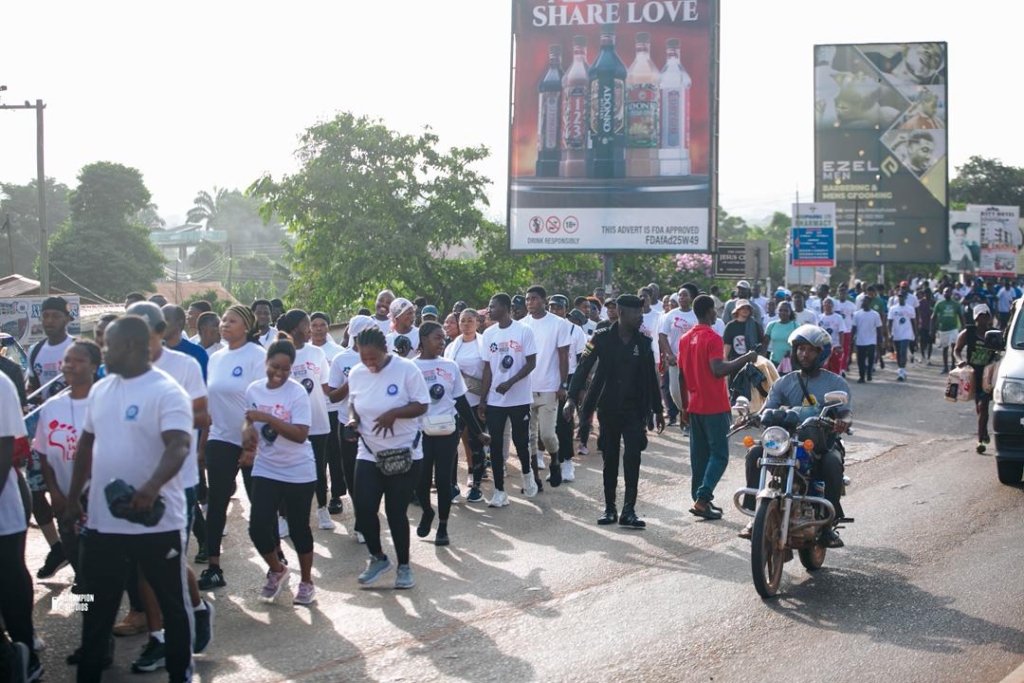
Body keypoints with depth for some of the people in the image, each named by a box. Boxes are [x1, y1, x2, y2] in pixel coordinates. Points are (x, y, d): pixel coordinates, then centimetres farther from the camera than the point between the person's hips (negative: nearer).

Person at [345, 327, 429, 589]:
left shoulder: (406, 369, -14)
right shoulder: (356, 373, -1)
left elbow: (421, 405, -12)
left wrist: (393, 413, -27)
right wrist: (353, 419, -7)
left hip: (404, 454, -4)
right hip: (368, 455, 4)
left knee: (396, 512, 0)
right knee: (364, 509, -3)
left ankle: (404, 565, 21)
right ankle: (378, 558, 23)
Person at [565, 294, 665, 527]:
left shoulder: (643, 341, 3)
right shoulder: (602, 338, -4)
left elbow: (651, 377, 10)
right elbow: (583, 368, -7)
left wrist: (658, 410, 12)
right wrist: (572, 398, -18)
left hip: (634, 410, 1)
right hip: (608, 409, -1)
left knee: (633, 458, -8)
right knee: (610, 459, 8)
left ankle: (629, 510, -6)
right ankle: (610, 508, 17)